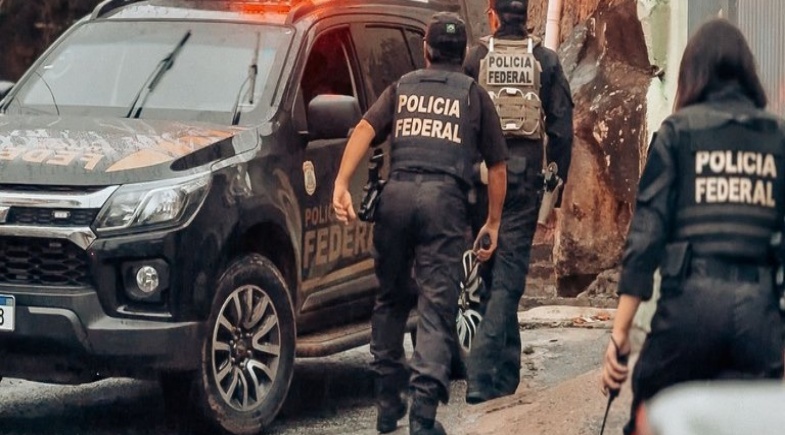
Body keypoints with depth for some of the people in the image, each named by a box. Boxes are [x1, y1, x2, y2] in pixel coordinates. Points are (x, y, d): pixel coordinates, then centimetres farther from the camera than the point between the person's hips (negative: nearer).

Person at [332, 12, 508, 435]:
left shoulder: (402, 88, 19)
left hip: (397, 193, 2)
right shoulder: (474, 95, 17)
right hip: (445, 198, -2)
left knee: (390, 299, 17)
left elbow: (365, 129, 3)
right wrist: (493, 222, 23)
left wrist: (341, 184, -5)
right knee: (437, 307, -3)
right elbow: (497, 166, 15)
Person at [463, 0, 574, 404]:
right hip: (525, 175, -1)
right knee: (508, 275, -2)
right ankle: (481, 372, -13)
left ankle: (506, 372, 21)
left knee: (492, 269, 14)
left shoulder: (476, 58, 1)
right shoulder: (546, 61, 3)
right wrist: (558, 181, 8)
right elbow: (561, 125, 2)